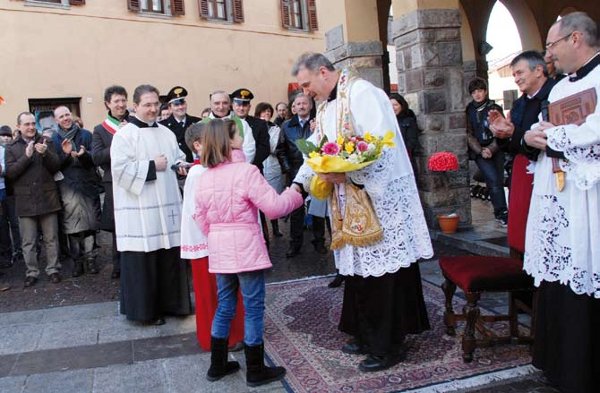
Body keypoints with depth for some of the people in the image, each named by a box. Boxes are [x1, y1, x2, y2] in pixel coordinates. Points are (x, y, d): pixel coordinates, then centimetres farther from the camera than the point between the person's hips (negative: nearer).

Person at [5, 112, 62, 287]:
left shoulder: (46, 142, 7)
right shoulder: (12, 147, 5)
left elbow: (56, 166, 1)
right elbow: (10, 172, -5)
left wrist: (45, 153, -18)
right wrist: (26, 156, -17)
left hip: (47, 198, 0)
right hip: (25, 200, 0)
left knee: (51, 238, 7)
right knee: (28, 241, 6)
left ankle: (53, 269, 18)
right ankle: (32, 272, 17)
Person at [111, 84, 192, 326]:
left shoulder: (166, 133, 14)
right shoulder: (124, 135, -6)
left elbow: (178, 158, 22)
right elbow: (121, 169, -16)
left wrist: (181, 166, -1)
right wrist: (152, 166, -14)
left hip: (167, 206, 6)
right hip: (140, 211, -6)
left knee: (170, 258, 10)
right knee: (143, 261, 0)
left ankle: (170, 303, 24)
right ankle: (145, 309, 12)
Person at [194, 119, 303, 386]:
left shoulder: (205, 177, 6)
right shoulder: (246, 171, -15)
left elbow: (202, 219, 12)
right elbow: (274, 207, -15)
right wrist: (294, 194, 3)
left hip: (219, 251, 7)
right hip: (246, 249, -6)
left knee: (224, 306, 17)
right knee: (253, 307, 4)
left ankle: (217, 365, 27)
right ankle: (256, 370, 14)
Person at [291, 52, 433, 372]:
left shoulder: (361, 93, -12)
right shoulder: (325, 106, 15)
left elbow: (380, 144, -21)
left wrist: (345, 175, -21)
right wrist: (299, 183, 2)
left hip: (380, 197, -8)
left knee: (382, 272, -1)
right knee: (359, 269, 12)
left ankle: (388, 346, 11)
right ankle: (366, 335, 26)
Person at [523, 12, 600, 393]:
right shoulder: (560, 87, 19)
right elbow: (540, 132, 20)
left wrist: (547, 135, -9)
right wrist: (532, 136, -2)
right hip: (553, 197, 8)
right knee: (556, 276, 12)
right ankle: (559, 359, 25)